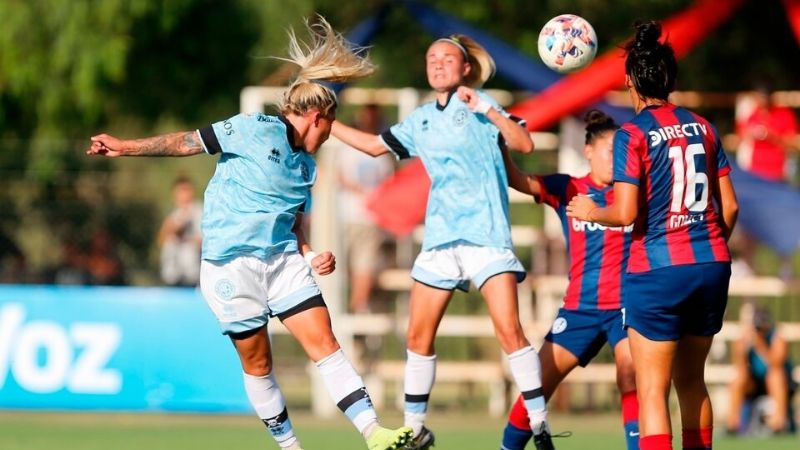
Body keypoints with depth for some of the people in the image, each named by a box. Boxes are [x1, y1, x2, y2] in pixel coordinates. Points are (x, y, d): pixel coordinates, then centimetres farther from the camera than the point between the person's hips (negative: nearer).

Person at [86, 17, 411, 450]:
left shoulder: (306, 167, 16)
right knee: (257, 363, 1)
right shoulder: (253, 130, -5)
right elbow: (187, 142, -3)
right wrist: (123, 147, -6)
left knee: (324, 343, -7)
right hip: (231, 264, -5)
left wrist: (312, 258, 2)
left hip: (283, 261, 6)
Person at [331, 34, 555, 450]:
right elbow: (375, 145, 26)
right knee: (418, 337, 4)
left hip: (486, 234, -6)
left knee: (510, 330, -15)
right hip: (440, 239, 6)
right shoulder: (420, 120, 13)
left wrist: (488, 110, -26)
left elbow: (524, 144, -16)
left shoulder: (479, 106, -3)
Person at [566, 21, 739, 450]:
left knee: (652, 390, -3)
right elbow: (729, 206, 9)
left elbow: (626, 214, -15)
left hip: (657, 270, -5)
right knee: (691, 381, 18)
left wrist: (590, 211, 5)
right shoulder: (702, 127, 8)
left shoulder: (632, 135, -8)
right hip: (711, 265, 5)